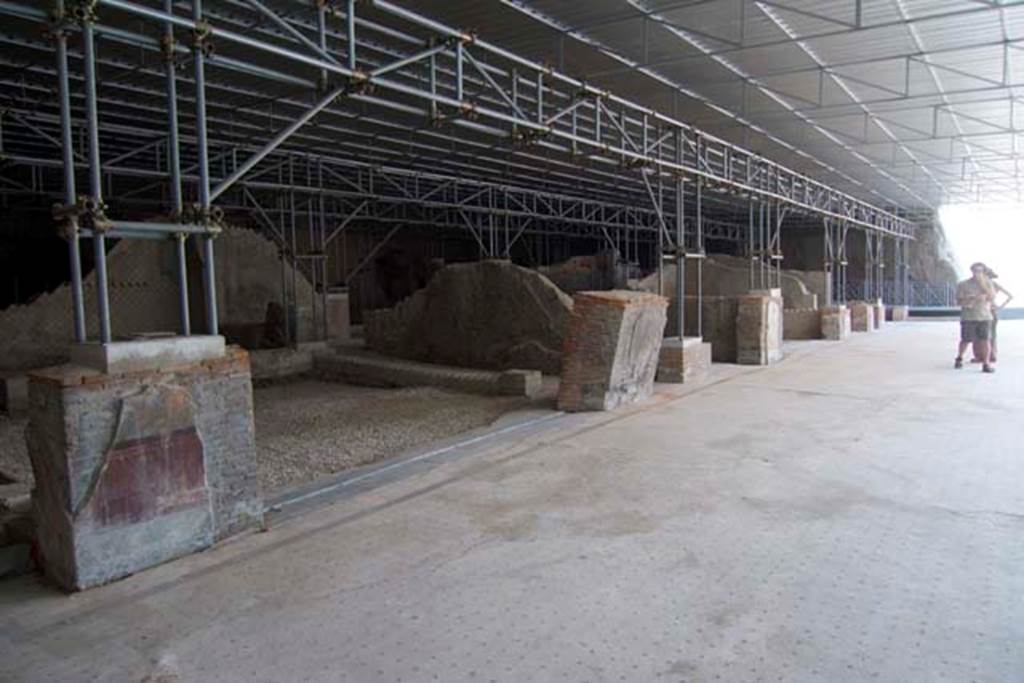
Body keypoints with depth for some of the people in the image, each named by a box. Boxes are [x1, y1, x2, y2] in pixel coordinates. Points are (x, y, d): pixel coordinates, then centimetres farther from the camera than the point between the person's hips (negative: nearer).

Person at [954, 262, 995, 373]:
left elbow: (992, 297, -7)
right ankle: (959, 358, 28)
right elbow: (959, 301, -3)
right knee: (966, 341, 5)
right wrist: (975, 299, -17)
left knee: (985, 340, -8)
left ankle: (986, 364, -3)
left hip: (985, 317, 1)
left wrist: (982, 284, -13)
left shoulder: (988, 283, 7)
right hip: (968, 317, -1)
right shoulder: (963, 284, 2)